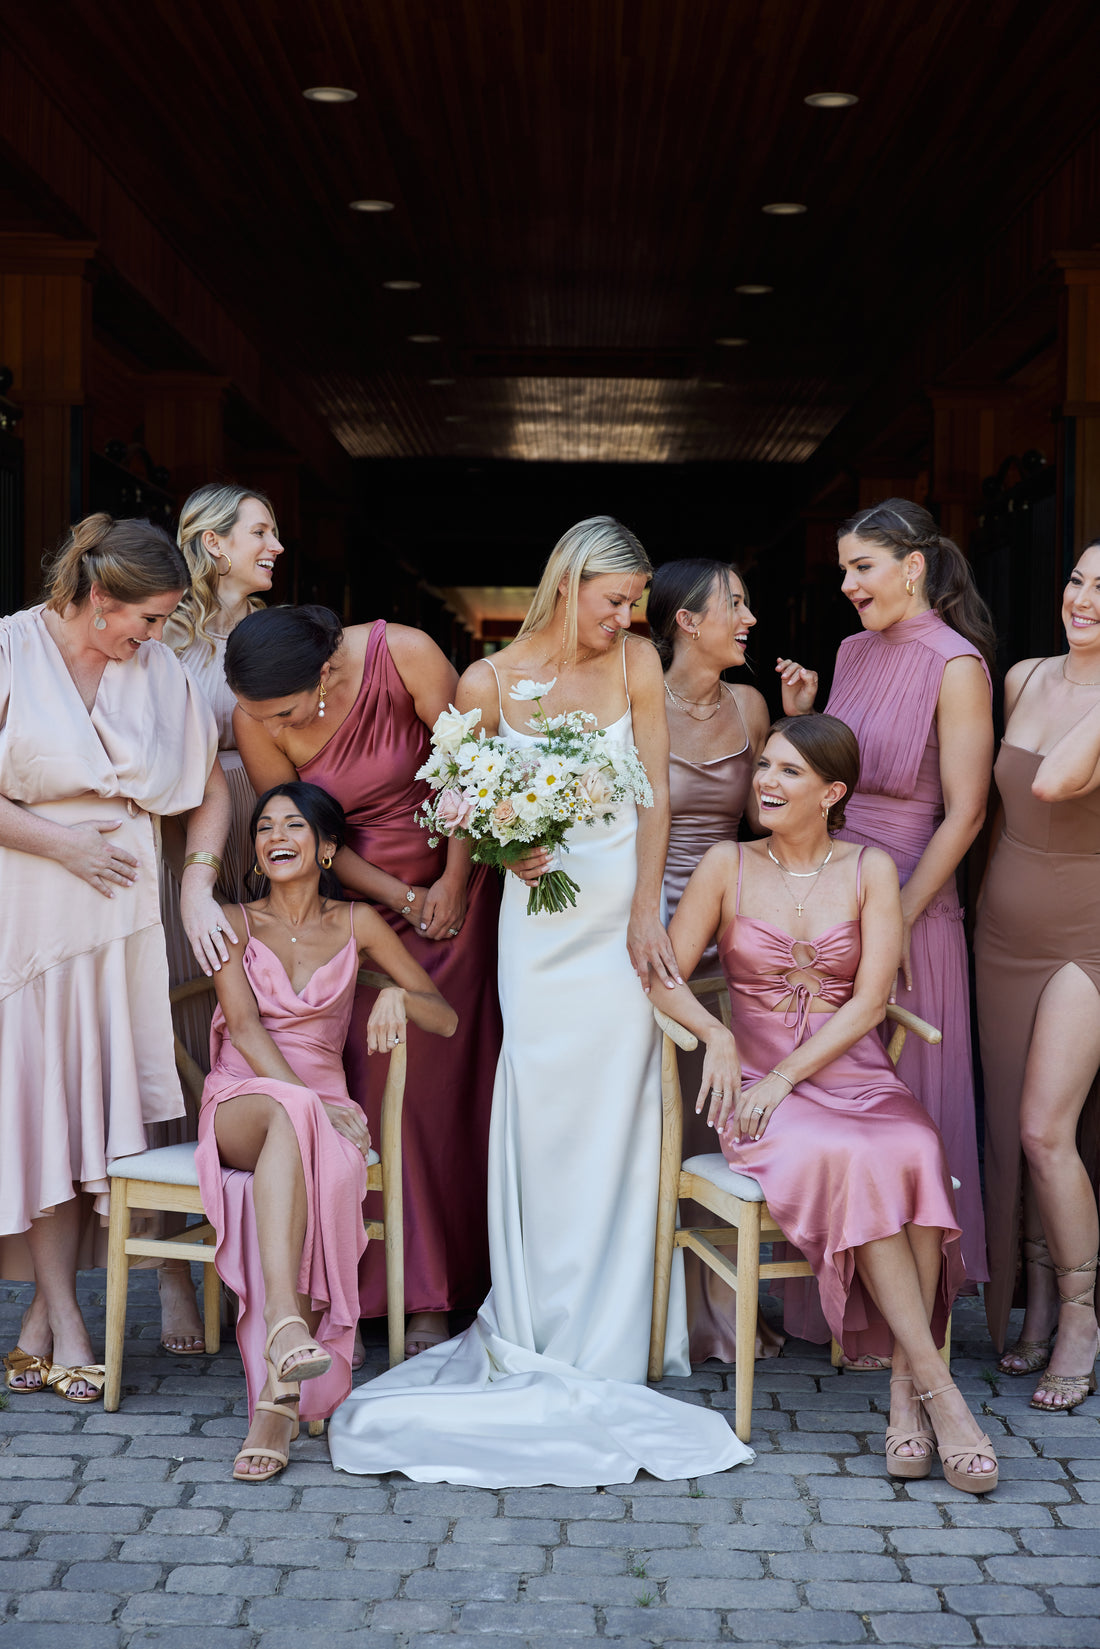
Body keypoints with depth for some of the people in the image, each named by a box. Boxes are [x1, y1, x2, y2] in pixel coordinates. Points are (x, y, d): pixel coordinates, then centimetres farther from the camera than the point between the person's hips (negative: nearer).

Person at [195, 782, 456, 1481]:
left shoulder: (357, 924, 10)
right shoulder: (236, 923, 8)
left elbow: (447, 1020, 9)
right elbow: (245, 1028, -7)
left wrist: (399, 995, -14)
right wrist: (303, 1099, -22)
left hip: (323, 1108, 1)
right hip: (239, 1101, -1)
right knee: (286, 1113, -39)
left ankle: (277, 1399, -41)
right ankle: (287, 1324, -54)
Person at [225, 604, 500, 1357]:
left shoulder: (404, 654, -21)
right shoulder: (256, 720, -15)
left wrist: (452, 887, -5)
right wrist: (402, 899, -7)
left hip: (455, 884, -1)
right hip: (365, 900, 1)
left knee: (458, 1079, -1)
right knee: (379, 1085, -5)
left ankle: (463, 1278, 8)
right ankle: (420, 1294, 3)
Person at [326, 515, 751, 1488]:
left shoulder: (637, 662, 0)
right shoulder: (490, 683, -3)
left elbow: (655, 791, -2)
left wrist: (646, 915, -8)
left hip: (623, 905, 1)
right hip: (542, 909, -1)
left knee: (617, 1107, -1)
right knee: (540, 1105, -2)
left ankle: (607, 1331, 10)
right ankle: (540, 1329, 9)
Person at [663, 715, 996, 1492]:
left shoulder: (870, 870, 6)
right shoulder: (730, 866, 6)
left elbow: (869, 1001, -2)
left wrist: (788, 1073, -13)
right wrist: (717, 1035, -14)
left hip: (855, 1074, 1)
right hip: (759, 1084, -1)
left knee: (916, 1154, -33)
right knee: (848, 1161, -33)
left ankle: (905, 1388, -26)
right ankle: (937, 1385, -29)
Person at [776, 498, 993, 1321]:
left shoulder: (956, 667, -12)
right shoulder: (854, 651, 9)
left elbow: (964, 813, -14)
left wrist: (896, 920, -15)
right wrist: (800, 718, 0)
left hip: (911, 906, -6)